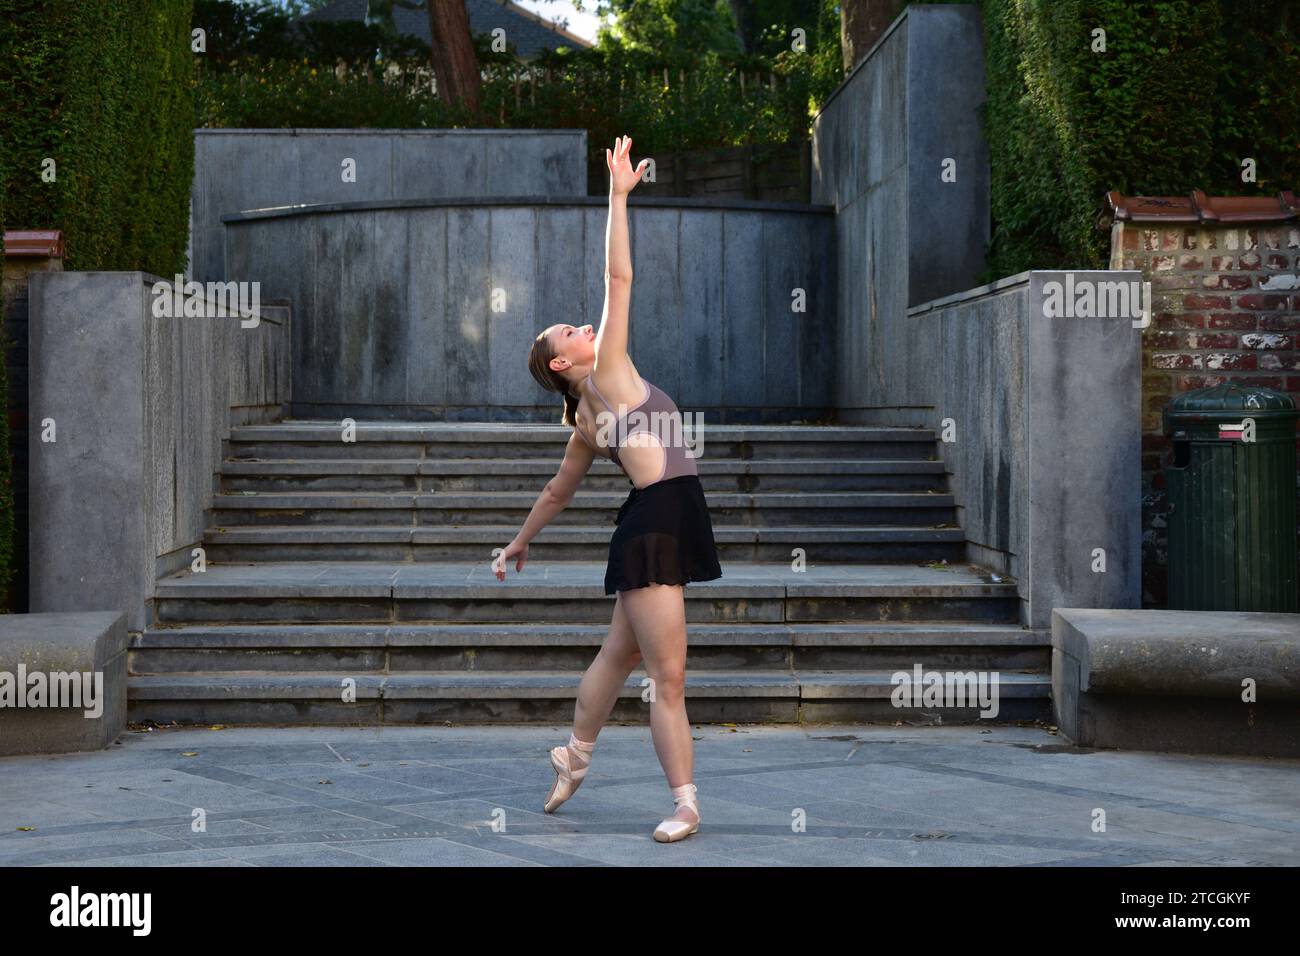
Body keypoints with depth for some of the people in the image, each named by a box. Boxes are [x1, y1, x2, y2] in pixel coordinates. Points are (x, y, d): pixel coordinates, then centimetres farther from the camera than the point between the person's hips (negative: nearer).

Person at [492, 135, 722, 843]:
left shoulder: (588, 422, 17)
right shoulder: (607, 374, -4)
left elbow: (556, 493, 24)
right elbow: (619, 278, -8)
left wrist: (518, 543, 37)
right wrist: (619, 195, -4)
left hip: (657, 527, 9)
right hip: (656, 526, -9)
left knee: (620, 654, 23)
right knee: (668, 675, -7)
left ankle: (576, 756, 39)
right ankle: (685, 804, -6)